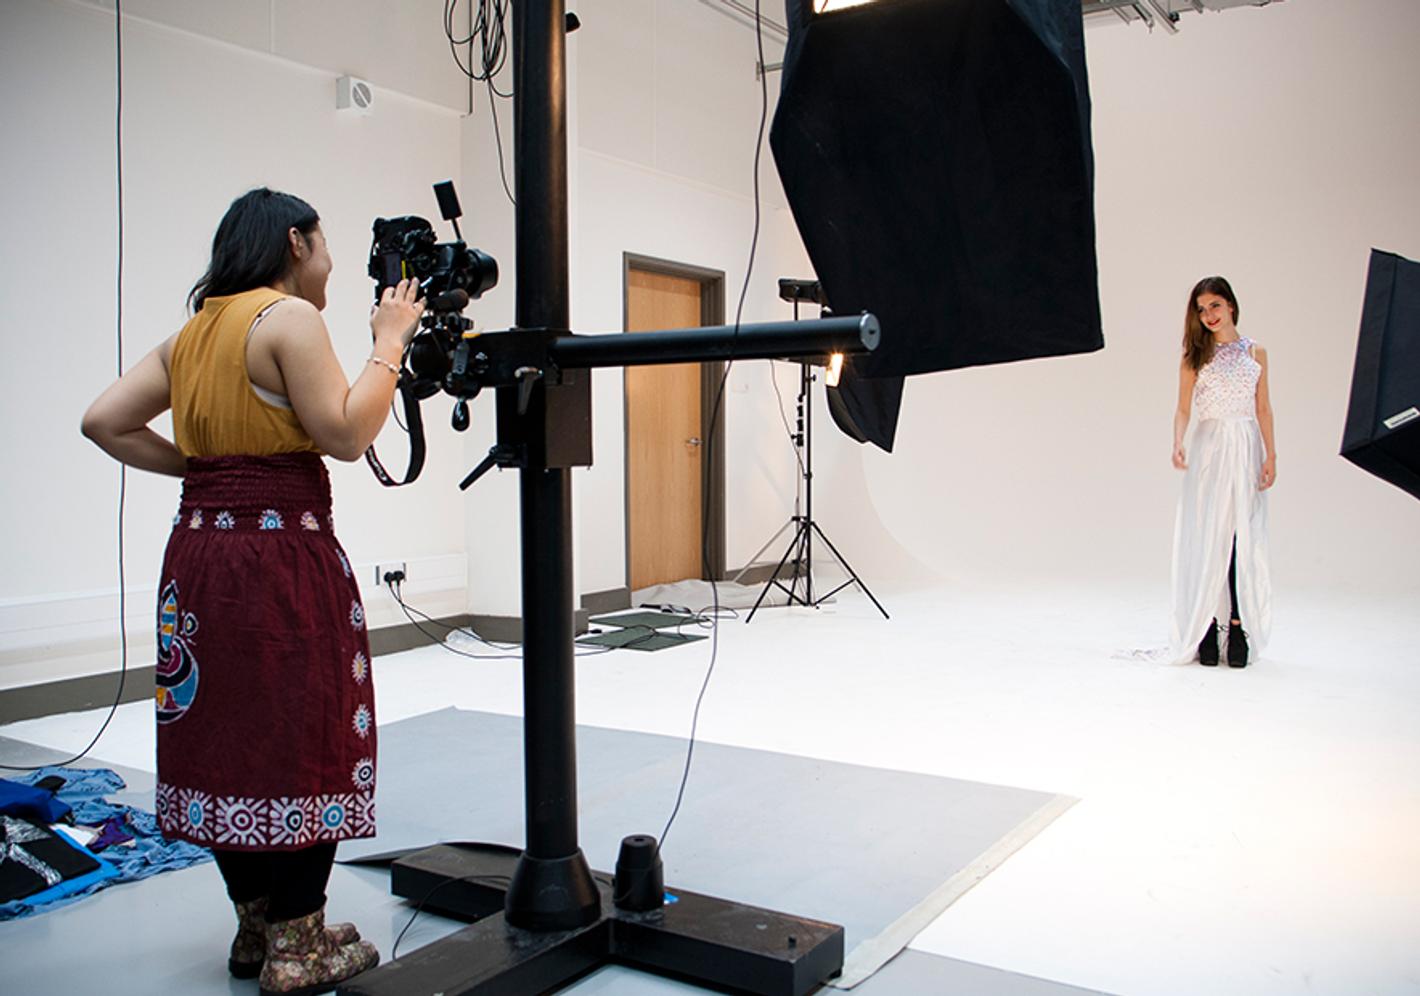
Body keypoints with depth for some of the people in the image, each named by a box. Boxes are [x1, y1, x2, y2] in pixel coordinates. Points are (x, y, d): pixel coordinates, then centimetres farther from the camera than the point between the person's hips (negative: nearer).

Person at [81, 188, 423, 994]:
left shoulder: (193, 331, 16)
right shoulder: (288, 317, -8)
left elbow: (106, 422, 13)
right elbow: (346, 433, -15)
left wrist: (198, 467, 13)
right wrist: (390, 343, -6)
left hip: (200, 554, 9)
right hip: (282, 556, -8)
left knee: (226, 737, 13)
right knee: (301, 740, 0)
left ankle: (256, 927, 27)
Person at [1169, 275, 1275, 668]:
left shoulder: (1254, 352, 9)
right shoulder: (1195, 357, 6)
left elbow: (1263, 408, 9)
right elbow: (1183, 408, 1)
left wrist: (1270, 455, 0)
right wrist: (1178, 442, -17)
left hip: (1246, 450, 1)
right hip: (1208, 449, -1)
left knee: (1243, 539, -2)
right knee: (1206, 539, -4)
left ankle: (1239, 624, -1)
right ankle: (1205, 627, -1)